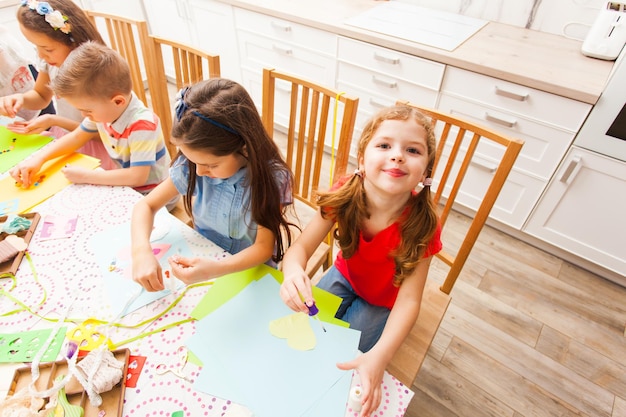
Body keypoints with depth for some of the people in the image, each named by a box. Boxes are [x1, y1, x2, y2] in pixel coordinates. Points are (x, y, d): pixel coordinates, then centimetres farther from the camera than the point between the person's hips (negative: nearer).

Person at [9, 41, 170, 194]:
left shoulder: (142, 125, -27)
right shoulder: (103, 109, -3)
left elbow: (138, 177, -30)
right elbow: (76, 137, 12)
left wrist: (85, 176, -21)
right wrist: (38, 158, 1)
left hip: (150, 196, -8)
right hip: (125, 186, 8)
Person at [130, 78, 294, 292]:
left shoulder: (272, 177, -23)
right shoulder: (191, 165, -15)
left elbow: (264, 248, -20)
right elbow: (146, 205, -5)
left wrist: (214, 270, -37)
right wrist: (141, 250, -25)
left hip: (251, 271, -2)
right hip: (202, 260, 3)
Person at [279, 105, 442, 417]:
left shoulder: (422, 223, -34)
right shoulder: (344, 195, -29)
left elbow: (408, 299, -31)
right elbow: (301, 246, -26)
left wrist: (378, 356, -47)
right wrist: (293, 271, -52)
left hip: (384, 300, -2)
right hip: (344, 276, 2)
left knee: (341, 358, -8)